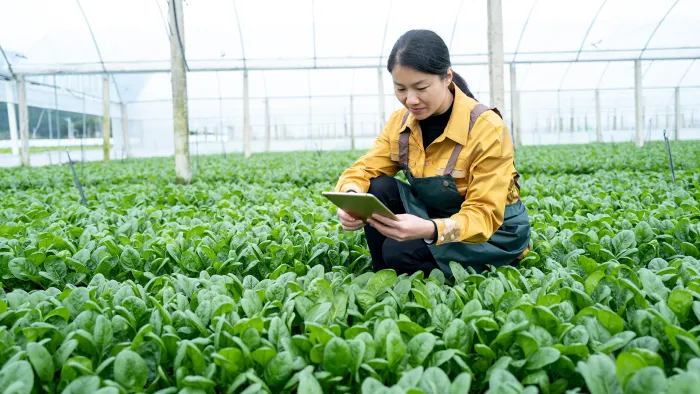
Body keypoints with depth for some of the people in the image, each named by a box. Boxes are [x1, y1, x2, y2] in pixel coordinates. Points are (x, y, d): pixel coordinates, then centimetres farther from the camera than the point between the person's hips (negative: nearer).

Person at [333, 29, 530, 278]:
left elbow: (485, 215, -27)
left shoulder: (486, 128, -24)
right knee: (379, 189, -19)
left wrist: (430, 230, -47)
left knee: (399, 253, -27)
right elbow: (364, 170, -9)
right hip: (432, 217, 6)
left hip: (495, 233, -6)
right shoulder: (400, 122, -7)